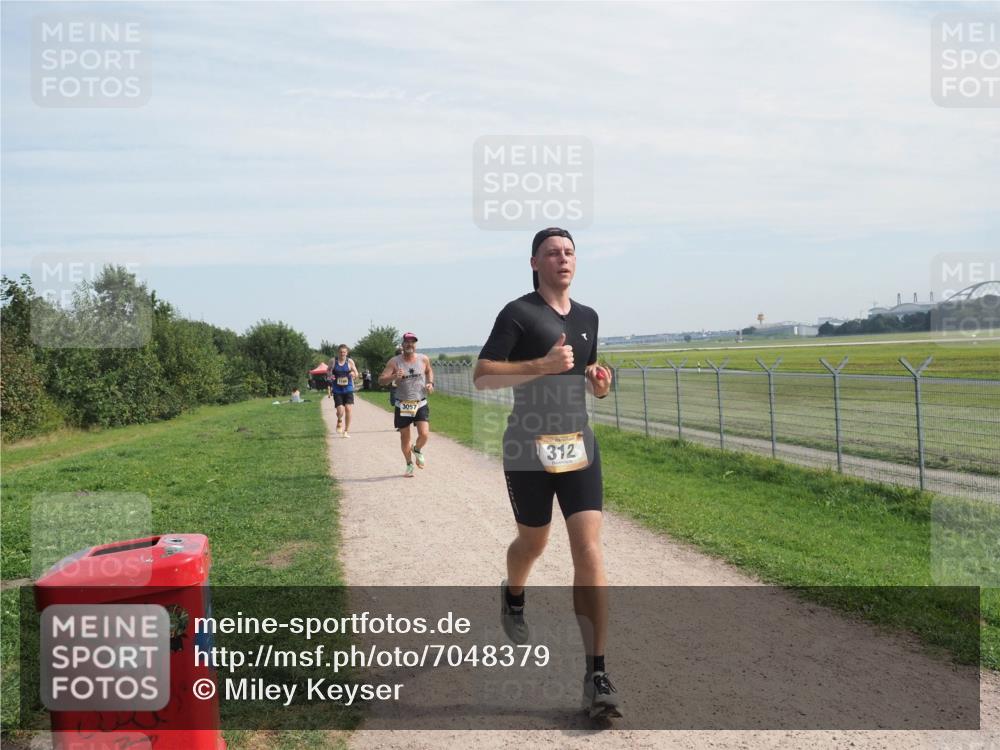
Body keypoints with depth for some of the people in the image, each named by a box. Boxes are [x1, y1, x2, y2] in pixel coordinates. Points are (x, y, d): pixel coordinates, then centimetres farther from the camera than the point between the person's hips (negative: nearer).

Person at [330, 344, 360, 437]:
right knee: (340, 410, -10)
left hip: (348, 389, 0)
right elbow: (328, 372, 13)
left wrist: (354, 375, -19)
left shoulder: (350, 361, 0)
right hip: (337, 390, 0)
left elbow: (356, 375, 5)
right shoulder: (333, 361, 0)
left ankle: (347, 430, 3)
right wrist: (330, 376, -10)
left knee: (348, 408, -11)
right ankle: (339, 421, 27)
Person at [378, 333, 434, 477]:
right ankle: (409, 465, 28)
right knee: (405, 438, 7)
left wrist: (430, 383, 4)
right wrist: (394, 376, -29)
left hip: (420, 404, 1)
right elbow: (381, 380, -11)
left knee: (424, 434, -12)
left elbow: (429, 370, 23)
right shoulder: (394, 362, -6)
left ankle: (417, 450, 22)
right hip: (402, 406, -1)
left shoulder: (423, 359, 1)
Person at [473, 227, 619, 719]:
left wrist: (598, 382, 3)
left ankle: (596, 674, -5)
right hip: (528, 448, -3)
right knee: (533, 542, 14)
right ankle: (513, 598, 51)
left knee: (589, 551, -8)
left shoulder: (588, 318, 11)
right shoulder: (519, 313, -6)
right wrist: (542, 365, -23)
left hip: (579, 444, 4)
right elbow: (481, 376, -13)